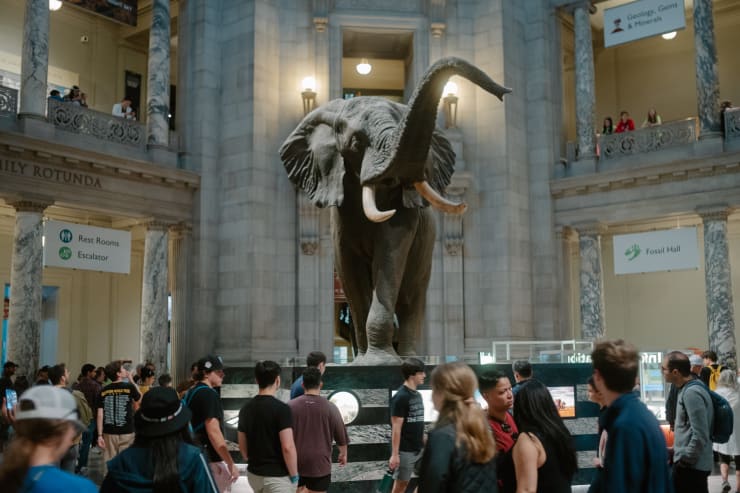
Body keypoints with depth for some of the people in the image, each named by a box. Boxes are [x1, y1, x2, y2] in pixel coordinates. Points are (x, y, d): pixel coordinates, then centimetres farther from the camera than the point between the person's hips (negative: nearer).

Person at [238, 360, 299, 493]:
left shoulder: (246, 409, 3)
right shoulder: (281, 408, -18)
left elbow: (242, 446, 10)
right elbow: (288, 447, -21)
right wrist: (294, 475, -10)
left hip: (254, 474, 7)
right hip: (277, 476, -7)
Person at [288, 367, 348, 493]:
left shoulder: (291, 406, -5)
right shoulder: (330, 408, -7)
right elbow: (341, 436, 5)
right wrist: (343, 454, 23)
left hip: (295, 463, 1)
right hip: (320, 463, -1)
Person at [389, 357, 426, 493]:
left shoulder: (417, 395, 9)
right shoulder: (401, 397, -15)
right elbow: (396, 428, -17)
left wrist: (424, 444, 15)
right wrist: (394, 454, -17)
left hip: (419, 449, 8)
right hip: (404, 451, -8)